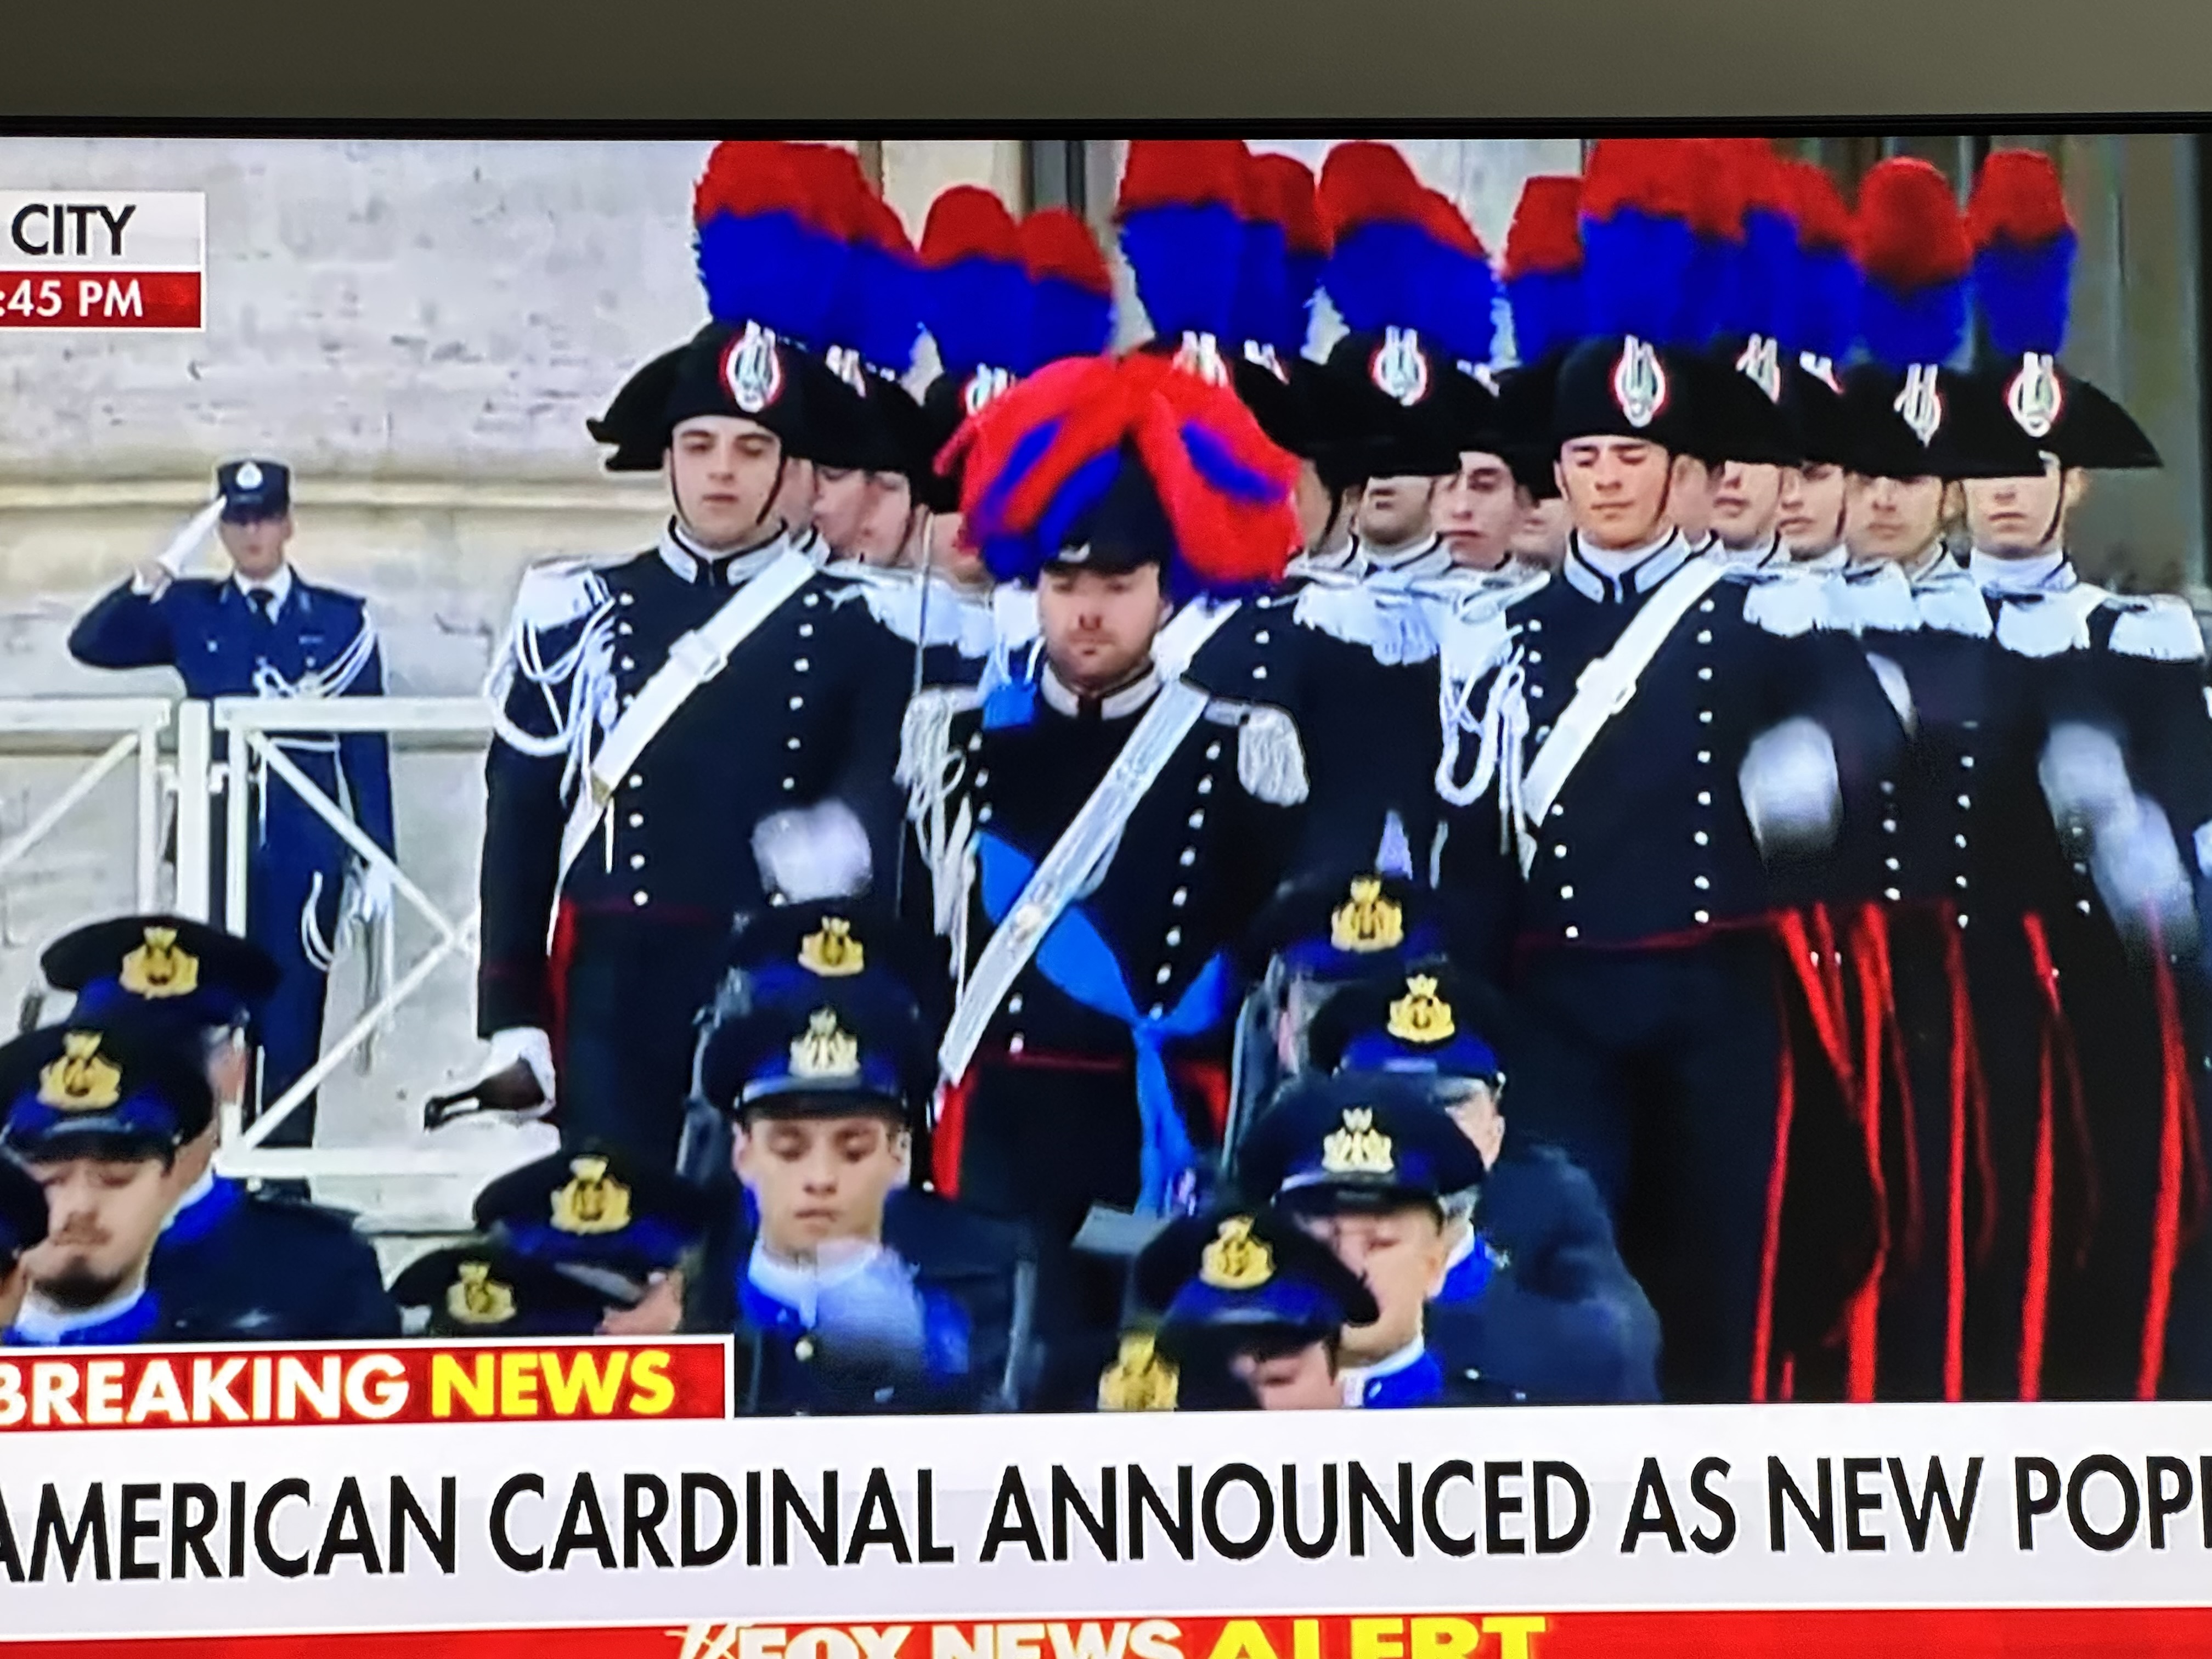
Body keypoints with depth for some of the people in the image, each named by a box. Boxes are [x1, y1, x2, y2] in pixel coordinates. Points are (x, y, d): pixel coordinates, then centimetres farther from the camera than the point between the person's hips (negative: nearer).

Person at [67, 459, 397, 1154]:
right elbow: (90, 645, 1)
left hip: (305, 850, -1)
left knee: (293, 1019, 3)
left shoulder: (343, 621, 5)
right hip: (216, 844, 1)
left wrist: (377, 858, 1)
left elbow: (367, 745, 4)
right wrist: (144, 587, -15)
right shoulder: (190, 611, 9)